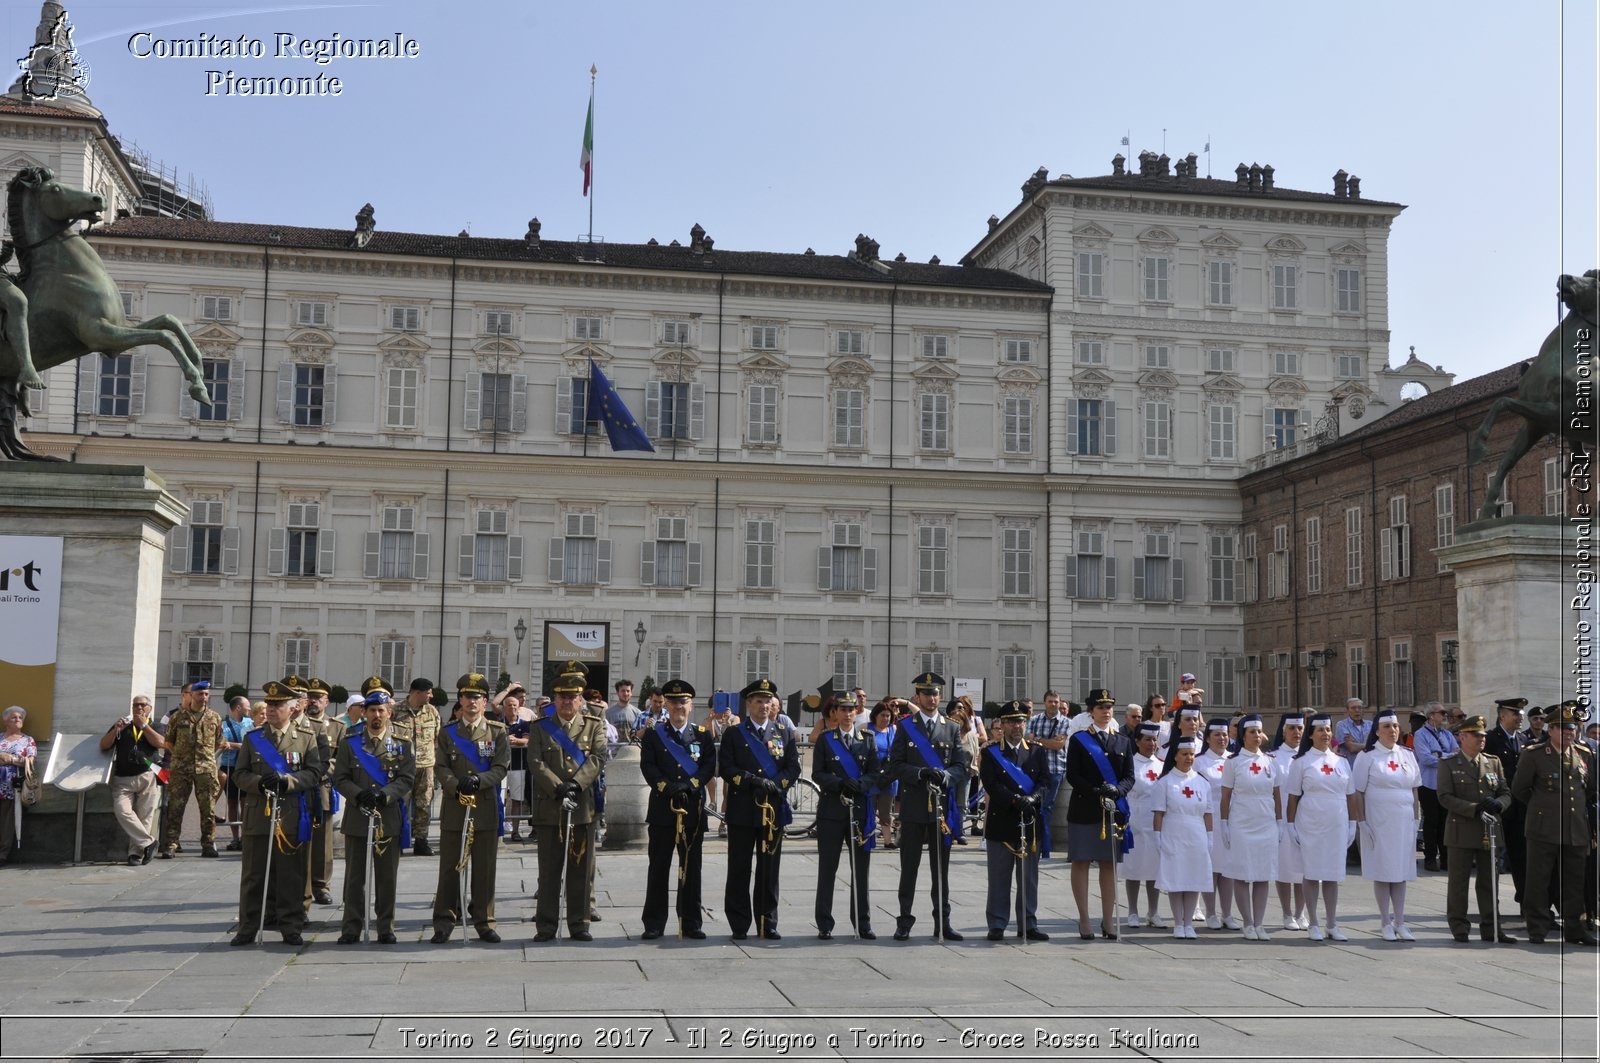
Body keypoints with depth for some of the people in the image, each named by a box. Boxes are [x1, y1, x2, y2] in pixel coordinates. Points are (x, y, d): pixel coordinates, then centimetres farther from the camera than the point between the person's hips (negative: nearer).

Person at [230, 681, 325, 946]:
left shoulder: (306, 738, 6)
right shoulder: (252, 738, 10)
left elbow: (314, 774, 0)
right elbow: (240, 773, 8)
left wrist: (287, 780, -16)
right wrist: (259, 783, -12)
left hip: (293, 817, -1)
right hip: (258, 816, 1)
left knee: (291, 875, 3)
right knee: (253, 875, 5)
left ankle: (291, 927, 11)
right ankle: (248, 927, 13)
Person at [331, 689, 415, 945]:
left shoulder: (402, 745, 6)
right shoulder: (350, 743, 6)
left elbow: (407, 779, -1)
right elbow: (340, 778, 2)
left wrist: (383, 794, -16)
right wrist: (359, 796, -15)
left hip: (389, 821, 0)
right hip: (357, 820, 0)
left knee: (387, 878, 4)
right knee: (355, 877, 5)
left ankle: (385, 928, 13)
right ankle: (351, 928, 12)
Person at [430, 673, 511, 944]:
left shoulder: (497, 732, 6)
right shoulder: (447, 733, 9)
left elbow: (502, 767, -2)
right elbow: (441, 768, 1)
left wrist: (479, 780, -19)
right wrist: (457, 787, -18)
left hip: (486, 811, 0)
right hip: (453, 810, 0)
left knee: (485, 869, 4)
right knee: (450, 868, 3)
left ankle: (484, 922, 12)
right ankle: (444, 922, 9)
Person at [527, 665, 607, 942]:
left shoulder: (594, 726, 8)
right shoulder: (540, 728, 7)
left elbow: (598, 758, -5)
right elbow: (536, 763, -4)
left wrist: (576, 783, -18)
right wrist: (557, 788, -17)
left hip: (583, 808, 1)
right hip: (549, 809, -1)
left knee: (581, 870, 5)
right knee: (549, 871, 4)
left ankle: (579, 924, 13)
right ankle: (546, 926, 10)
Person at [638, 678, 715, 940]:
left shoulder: (703, 735, 9)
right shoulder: (653, 734, 6)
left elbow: (710, 766, 1)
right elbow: (647, 766, -3)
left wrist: (689, 784, -14)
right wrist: (666, 786, -17)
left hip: (693, 809, 1)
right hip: (662, 808, -1)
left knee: (691, 867, 5)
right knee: (658, 867, 2)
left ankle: (691, 923, 12)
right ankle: (654, 924, 8)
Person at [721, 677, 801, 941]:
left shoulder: (785, 733, 11)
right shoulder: (734, 734, 6)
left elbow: (794, 767, 5)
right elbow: (726, 768, -3)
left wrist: (775, 785, -12)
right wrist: (752, 781, -16)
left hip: (774, 810, 2)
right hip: (742, 810, -2)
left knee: (769, 869, 5)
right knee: (739, 869, 1)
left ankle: (767, 925, 12)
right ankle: (739, 926, 8)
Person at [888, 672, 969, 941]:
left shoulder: (952, 729, 12)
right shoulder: (906, 727, 5)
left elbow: (962, 765, 7)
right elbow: (895, 765, -1)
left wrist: (947, 775, -14)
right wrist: (920, 773, -17)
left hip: (942, 806, 2)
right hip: (913, 807, -2)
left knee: (941, 868, 7)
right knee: (909, 867, 1)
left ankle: (942, 922, 13)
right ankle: (904, 922, 8)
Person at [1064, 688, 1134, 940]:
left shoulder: (1124, 742, 11)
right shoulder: (1079, 740, 2)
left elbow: (1129, 776, 7)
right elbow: (1072, 776, -5)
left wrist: (1117, 790, -14)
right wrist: (1095, 792, -18)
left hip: (1114, 811, 3)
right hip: (1084, 810, -3)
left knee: (1110, 865, 6)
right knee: (1081, 862, 0)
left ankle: (1108, 920, 13)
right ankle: (1084, 920, 7)